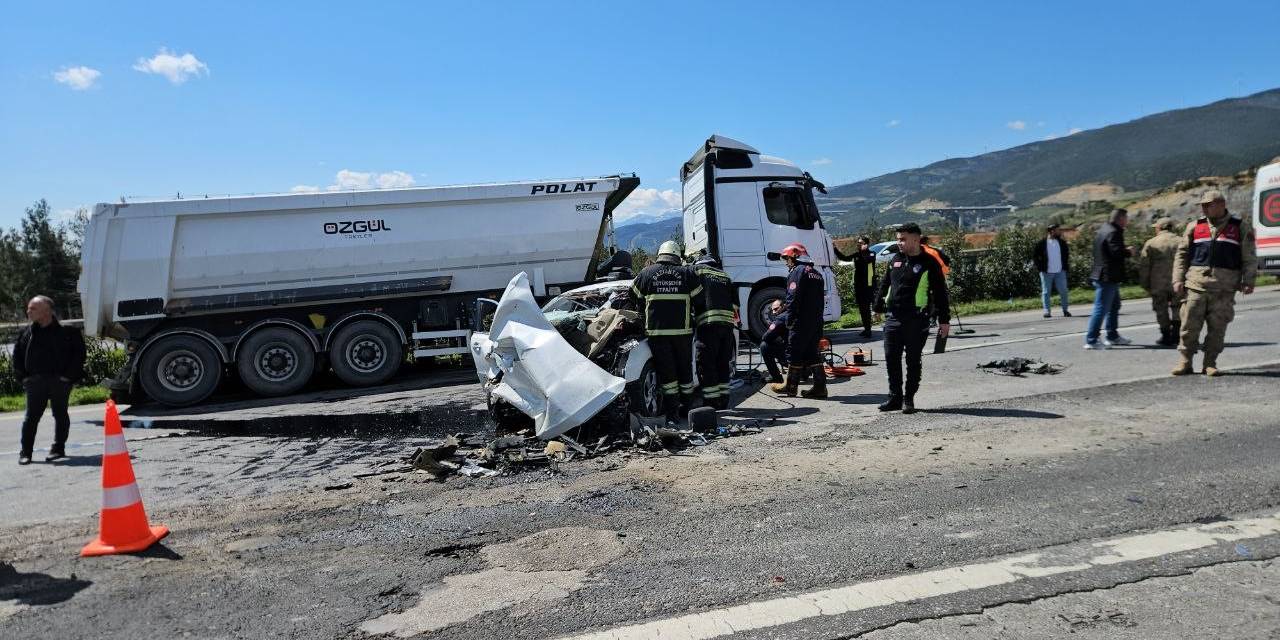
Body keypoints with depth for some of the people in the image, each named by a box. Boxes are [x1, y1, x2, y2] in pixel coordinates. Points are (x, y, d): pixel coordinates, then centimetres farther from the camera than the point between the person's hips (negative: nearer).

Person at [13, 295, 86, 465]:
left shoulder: (67, 331, -5)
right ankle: (25, 452, 9)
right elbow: (17, 355, 15)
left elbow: (79, 354, -4)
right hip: (35, 381, 3)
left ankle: (58, 448, 17)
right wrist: (23, 377, 4)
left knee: (60, 415, 6)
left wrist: (69, 376, -9)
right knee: (31, 416, 3)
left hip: (59, 381, -3)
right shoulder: (26, 333, 8)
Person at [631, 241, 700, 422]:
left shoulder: (647, 273, 4)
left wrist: (645, 314, 26)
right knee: (685, 369, 14)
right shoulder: (687, 273, 5)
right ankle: (687, 408, 21)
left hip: (656, 331, -1)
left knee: (666, 372, 3)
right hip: (683, 330, 1)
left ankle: (672, 412, 1)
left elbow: (634, 298, 12)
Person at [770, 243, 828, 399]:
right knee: (812, 352, 11)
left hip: (800, 321, -8)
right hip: (816, 322, 8)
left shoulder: (797, 272, -9)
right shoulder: (817, 273, 18)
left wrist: (789, 320, -13)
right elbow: (821, 300, 19)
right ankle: (820, 387, 8)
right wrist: (817, 318, 19)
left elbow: (793, 299, -17)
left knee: (794, 352, 2)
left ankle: (791, 386, 11)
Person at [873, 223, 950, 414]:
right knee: (891, 359, 4)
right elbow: (884, 284, 21)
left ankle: (909, 399, 13)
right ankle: (895, 397, 14)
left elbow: (940, 293, -3)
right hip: (893, 318, 5)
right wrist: (878, 307, 20)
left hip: (916, 320, -5)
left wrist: (944, 320, -5)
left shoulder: (929, 263, -4)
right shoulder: (895, 260, 11)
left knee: (913, 361, 3)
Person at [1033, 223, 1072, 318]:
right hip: (1046, 272, -3)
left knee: (1063, 291, 4)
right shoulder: (1042, 243, -5)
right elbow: (1034, 255, -1)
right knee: (1046, 292, 2)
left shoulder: (1062, 243, 7)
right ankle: (1047, 311, 7)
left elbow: (1067, 253, 21)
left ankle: (1065, 310, 15)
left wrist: (1066, 266, 11)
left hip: (1060, 272, 3)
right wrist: (1040, 267, -7)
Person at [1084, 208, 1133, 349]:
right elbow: (1117, 252, -28)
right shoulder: (1113, 233, -18)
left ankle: (1113, 336, 30)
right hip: (1108, 277, -11)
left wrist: (1124, 250, 11)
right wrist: (1128, 252, -9)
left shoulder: (1104, 229, 14)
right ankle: (1091, 340, -6)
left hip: (1107, 277, 11)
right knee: (1101, 308, -8)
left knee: (1114, 306, 21)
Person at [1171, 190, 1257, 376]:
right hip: (1196, 284, 1)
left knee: (1217, 327, 2)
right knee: (1189, 325, -1)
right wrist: (1178, 279, 2)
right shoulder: (1195, 226, 11)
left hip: (1224, 288, -1)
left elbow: (1250, 258, 6)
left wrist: (1248, 281, -4)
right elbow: (1181, 254, 11)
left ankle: (1210, 363, 12)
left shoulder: (1241, 227, 7)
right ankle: (1185, 362, 7)